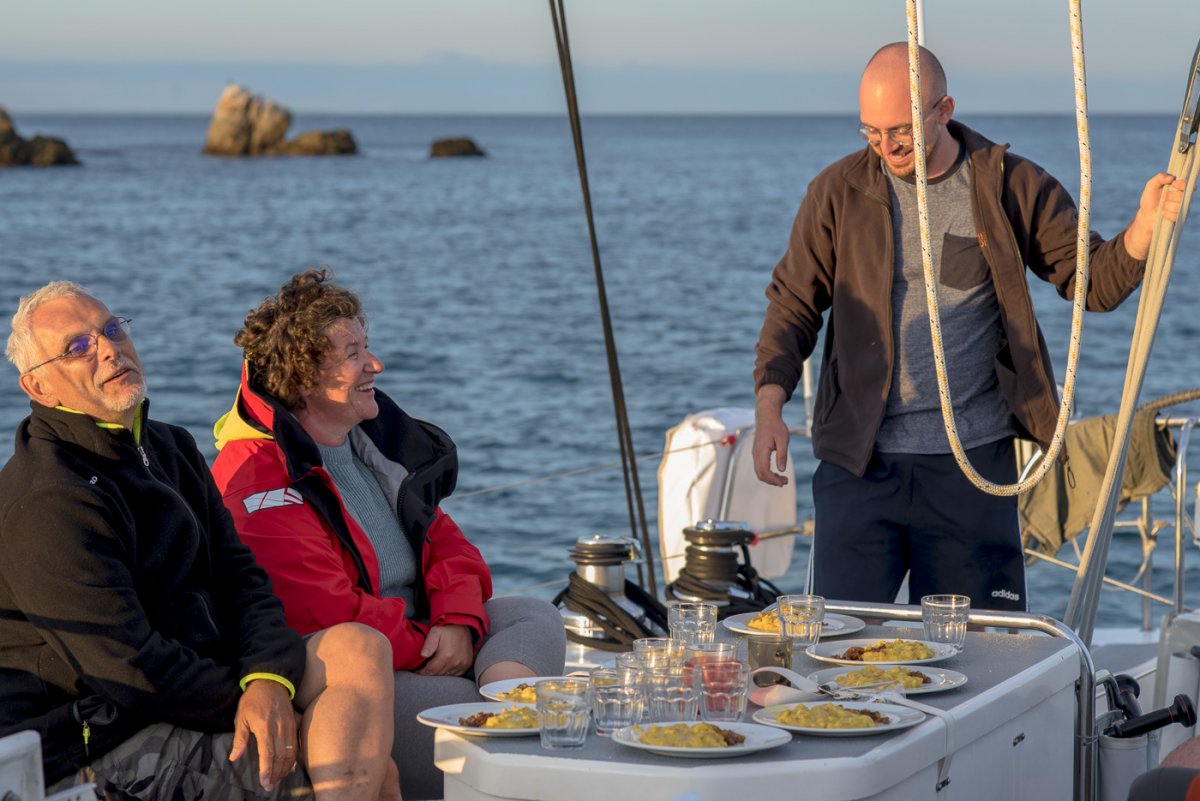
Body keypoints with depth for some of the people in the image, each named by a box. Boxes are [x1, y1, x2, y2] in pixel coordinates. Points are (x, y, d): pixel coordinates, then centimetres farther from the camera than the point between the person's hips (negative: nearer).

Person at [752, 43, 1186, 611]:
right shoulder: (838, 191, 3)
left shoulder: (1012, 187, 2)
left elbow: (1093, 281, 6)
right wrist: (769, 406, -10)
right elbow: (794, 302, 4)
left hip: (973, 460, 0)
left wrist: (1145, 227, -15)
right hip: (859, 459, 0)